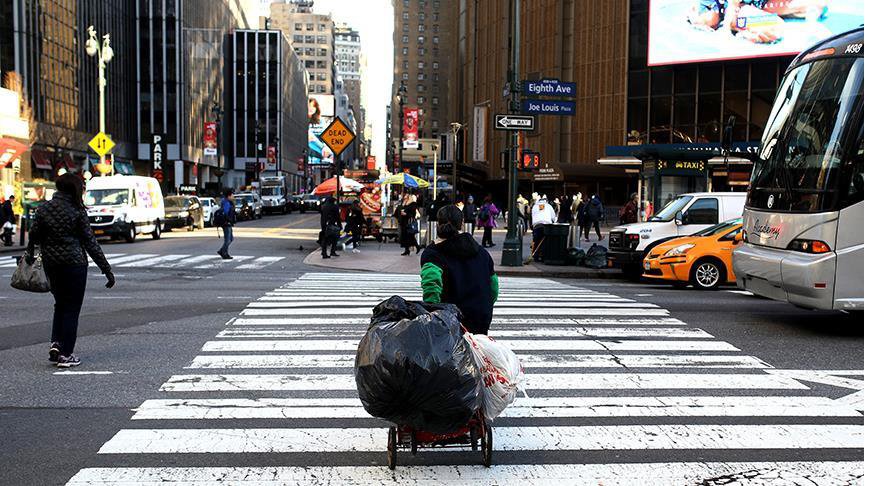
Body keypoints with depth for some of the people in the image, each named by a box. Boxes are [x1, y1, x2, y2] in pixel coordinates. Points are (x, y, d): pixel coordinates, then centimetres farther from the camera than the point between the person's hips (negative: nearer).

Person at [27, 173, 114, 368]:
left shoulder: (43, 209, 2)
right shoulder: (77, 211, -9)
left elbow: (34, 236, 4)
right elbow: (90, 242, -9)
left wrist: (30, 253, 26)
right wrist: (107, 269, -6)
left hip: (51, 264, 5)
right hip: (74, 264, -5)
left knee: (60, 304, 21)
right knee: (72, 308, 3)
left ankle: (55, 343, 7)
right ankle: (66, 355, 4)